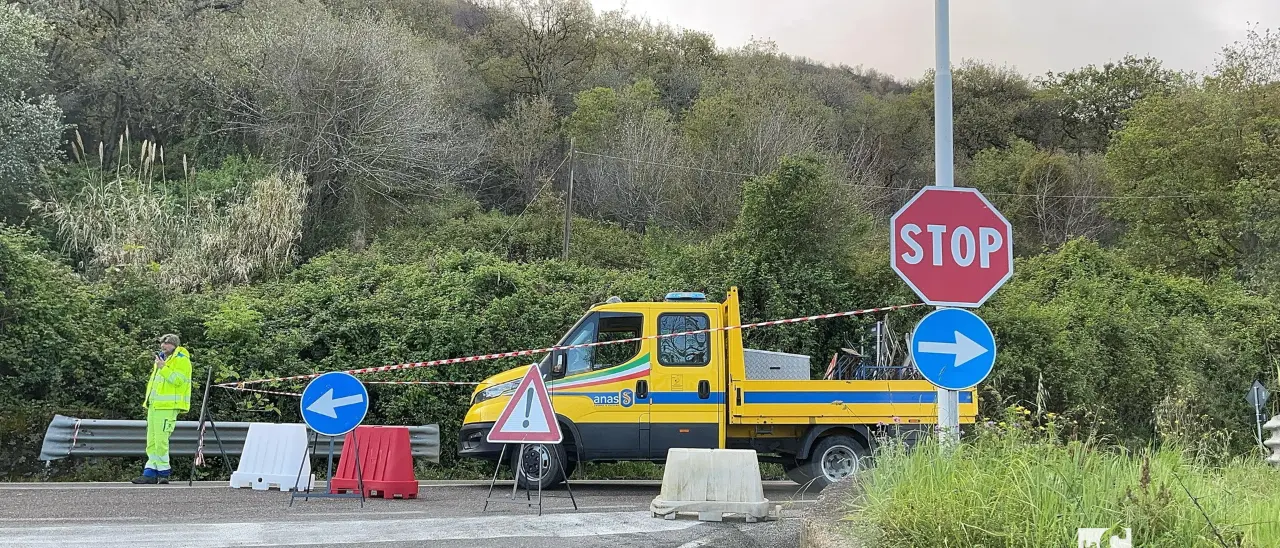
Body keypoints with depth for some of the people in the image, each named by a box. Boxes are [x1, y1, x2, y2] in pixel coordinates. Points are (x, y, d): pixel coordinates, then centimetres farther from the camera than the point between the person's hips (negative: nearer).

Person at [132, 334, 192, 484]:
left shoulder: (181, 359, -4)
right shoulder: (161, 358, 24)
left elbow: (178, 380, -17)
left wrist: (163, 368, -18)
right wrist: (148, 401, 24)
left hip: (168, 406, -9)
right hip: (155, 405, 9)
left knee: (160, 440, -13)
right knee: (151, 441, 6)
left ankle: (163, 473, -5)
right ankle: (151, 472, 7)